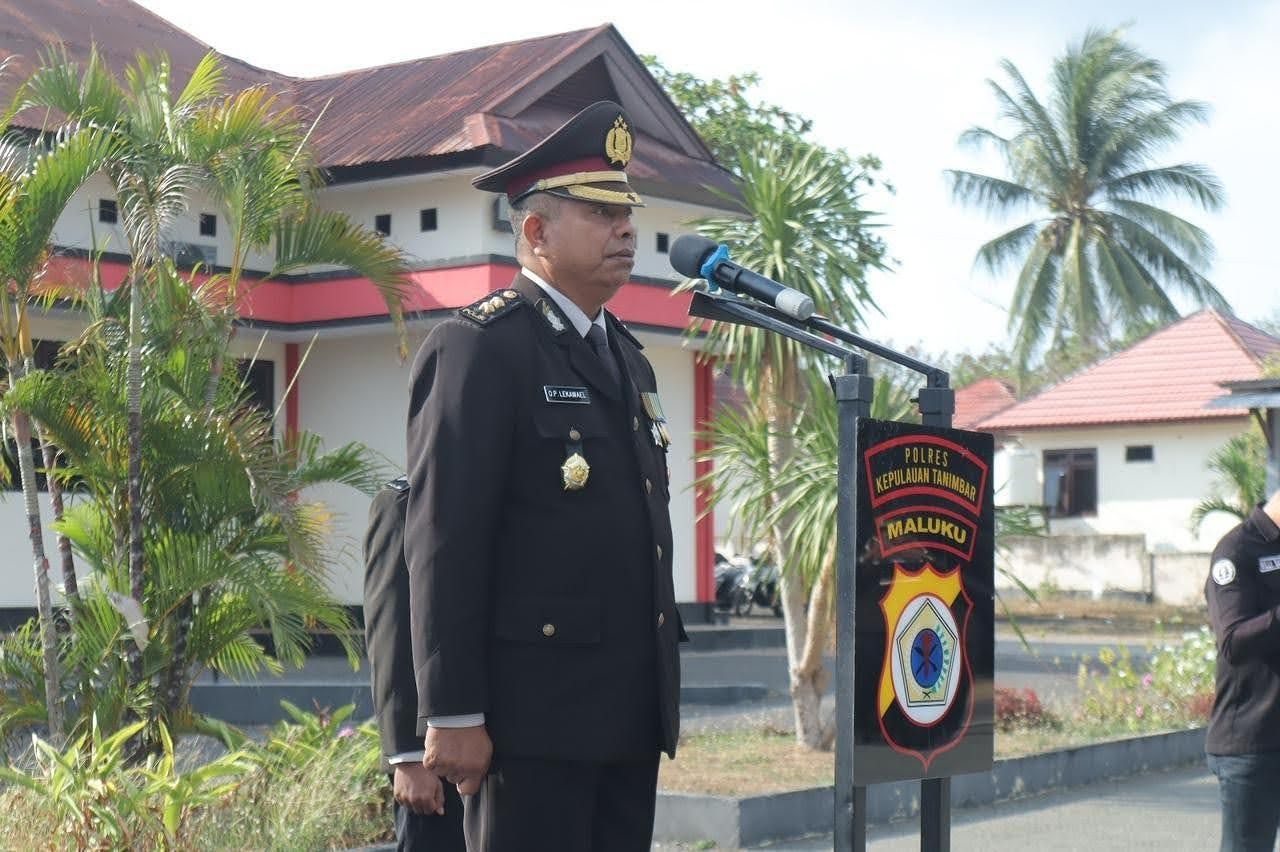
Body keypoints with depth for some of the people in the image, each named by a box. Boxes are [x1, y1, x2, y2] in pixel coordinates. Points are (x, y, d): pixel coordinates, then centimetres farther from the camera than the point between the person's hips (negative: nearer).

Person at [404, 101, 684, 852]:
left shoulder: (629, 359, 19)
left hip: (631, 713, 8)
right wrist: (453, 715, -17)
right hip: (533, 710, -8)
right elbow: (447, 543, -13)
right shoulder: (478, 349, -8)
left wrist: (660, 691, 19)